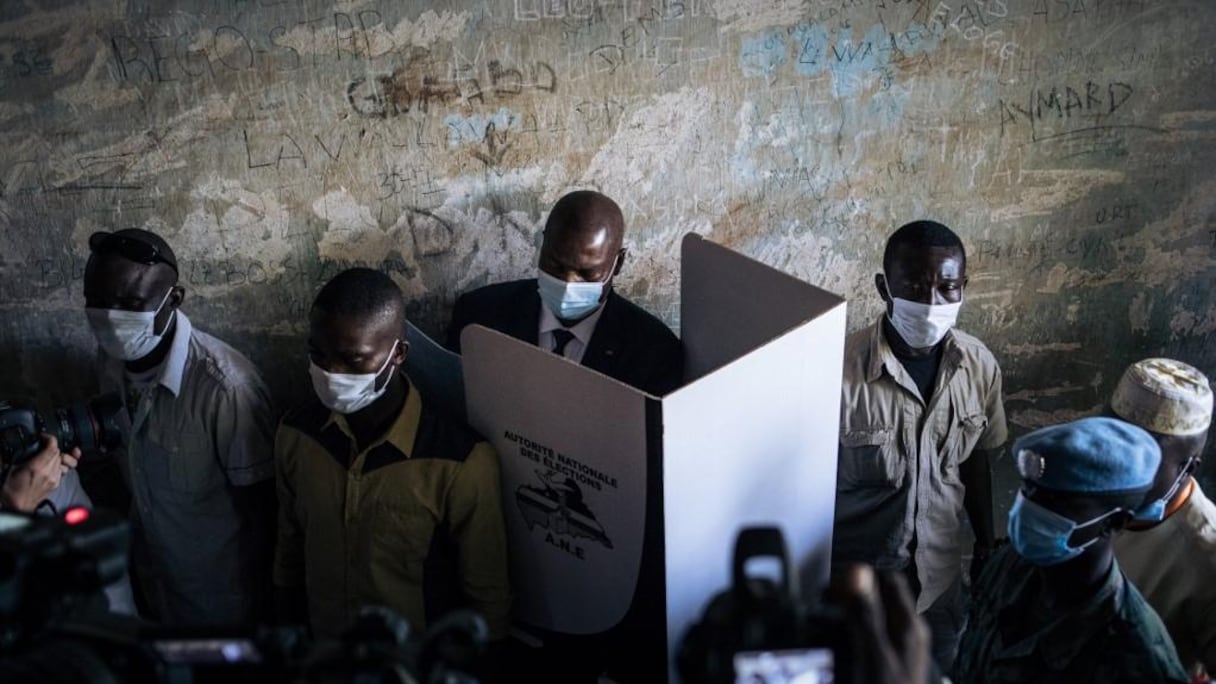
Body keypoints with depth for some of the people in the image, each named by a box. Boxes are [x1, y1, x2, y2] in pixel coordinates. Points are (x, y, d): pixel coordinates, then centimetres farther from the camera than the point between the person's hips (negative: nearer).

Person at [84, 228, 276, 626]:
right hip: (153, 574, 6)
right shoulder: (113, 360, -11)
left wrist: (267, 593, -11)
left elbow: (262, 507, -20)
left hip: (223, 587, -6)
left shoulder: (225, 386, -31)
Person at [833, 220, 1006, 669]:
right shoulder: (838, 370, -26)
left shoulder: (980, 366, -11)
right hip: (851, 578, -4)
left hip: (939, 573, 4)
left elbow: (976, 462, 6)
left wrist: (987, 543, 15)